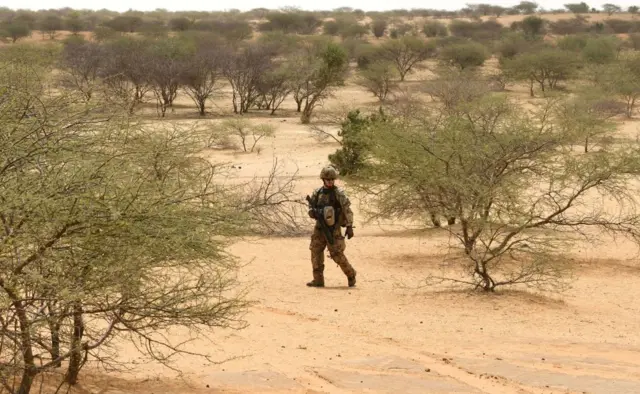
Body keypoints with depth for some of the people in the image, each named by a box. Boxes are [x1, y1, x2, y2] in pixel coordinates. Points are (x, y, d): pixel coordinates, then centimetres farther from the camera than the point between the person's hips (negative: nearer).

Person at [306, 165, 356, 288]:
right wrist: (313, 212, -10)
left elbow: (347, 210, -11)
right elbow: (311, 210, 14)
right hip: (319, 228, 5)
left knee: (337, 255, -6)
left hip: (333, 229, -5)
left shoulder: (339, 193, -9)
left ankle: (351, 275, 14)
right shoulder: (317, 193, 6)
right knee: (316, 252, 1)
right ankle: (318, 280, 8)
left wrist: (349, 227, -16)